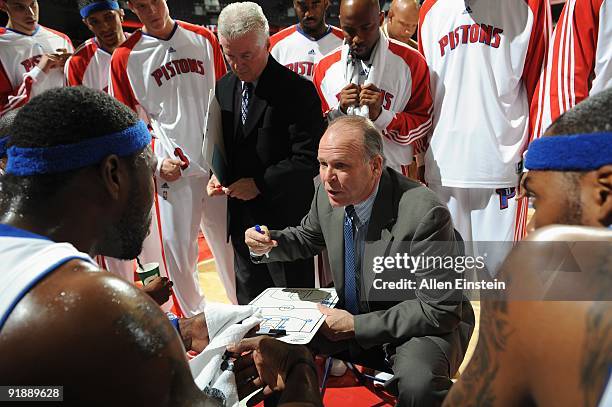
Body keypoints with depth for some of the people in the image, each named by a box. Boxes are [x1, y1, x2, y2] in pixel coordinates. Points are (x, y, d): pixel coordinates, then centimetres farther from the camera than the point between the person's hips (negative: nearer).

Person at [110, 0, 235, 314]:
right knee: (176, 252, 3)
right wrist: (157, 162, -8)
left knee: (230, 246, 10)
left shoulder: (204, 39, 7)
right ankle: (195, 319, 24)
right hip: (172, 171, -1)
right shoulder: (125, 57, 1)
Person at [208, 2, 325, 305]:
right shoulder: (223, 88, 7)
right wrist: (216, 175, -1)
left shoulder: (297, 91, -13)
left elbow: (308, 158, -18)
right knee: (248, 306, 19)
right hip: (241, 219, 6)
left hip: (285, 220, -6)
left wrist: (260, 184, -19)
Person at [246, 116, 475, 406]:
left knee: (418, 383, -35)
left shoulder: (425, 213, -29)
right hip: (351, 318, 6)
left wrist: (356, 326, -23)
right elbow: (307, 239, 12)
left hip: (425, 325, -5)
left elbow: (440, 310, -24)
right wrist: (266, 244, -10)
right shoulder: (330, 193, -9)